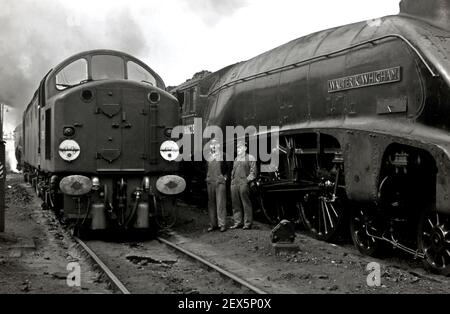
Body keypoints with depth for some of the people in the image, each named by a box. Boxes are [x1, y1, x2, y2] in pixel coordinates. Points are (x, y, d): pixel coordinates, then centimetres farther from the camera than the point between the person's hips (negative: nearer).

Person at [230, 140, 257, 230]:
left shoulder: (250, 158, 4)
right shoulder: (236, 159, 24)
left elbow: (253, 172, -2)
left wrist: (247, 180, -11)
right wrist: (232, 180, 14)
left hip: (244, 183, -6)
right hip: (234, 184, 6)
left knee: (246, 204, -6)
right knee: (236, 204, 5)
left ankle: (248, 223, -3)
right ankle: (238, 222, 10)